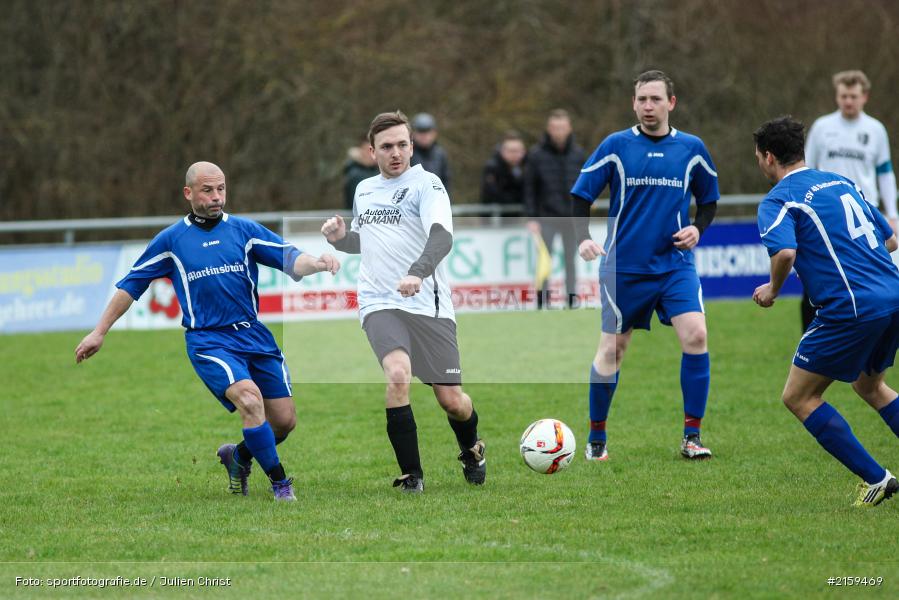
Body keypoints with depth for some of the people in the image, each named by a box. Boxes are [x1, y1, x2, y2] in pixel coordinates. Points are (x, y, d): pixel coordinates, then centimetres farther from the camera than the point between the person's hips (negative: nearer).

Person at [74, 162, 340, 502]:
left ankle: (239, 457, 31)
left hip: (254, 334, 3)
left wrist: (317, 263, -25)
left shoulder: (244, 229, 8)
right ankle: (279, 483, -17)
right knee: (250, 399, -27)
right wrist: (99, 332, 12)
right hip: (208, 341, -3)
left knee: (285, 421, 2)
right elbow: (131, 284, 13)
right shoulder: (171, 240, 6)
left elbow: (290, 259, -2)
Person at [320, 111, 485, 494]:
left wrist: (418, 272, -39)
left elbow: (442, 236, -21)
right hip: (380, 304, 3)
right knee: (398, 375, -26)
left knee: (452, 401, 0)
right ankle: (411, 476, -16)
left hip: (428, 305, -2)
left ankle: (472, 449, 37)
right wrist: (340, 238, 8)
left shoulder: (425, 183, -4)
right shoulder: (364, 190, 15)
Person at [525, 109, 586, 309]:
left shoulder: (578, 154, 4)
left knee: (571, 262, 7)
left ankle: (572, 301, 14)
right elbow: (529, 188, -2)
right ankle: (542, 304, -1)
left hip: (571, 219, 2)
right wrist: (531, 218, -8)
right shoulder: (537, 155, -2)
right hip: (546, 218, -2)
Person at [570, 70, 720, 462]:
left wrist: (697, 228, -4)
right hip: (623, 265, -1)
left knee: (695, 336, -17)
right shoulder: (616, 146, -2)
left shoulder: (691, 149, 3)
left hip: (675, 264, 1)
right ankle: (596, 439, 20)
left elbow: (709, 199, 16)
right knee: (612, 349, 3)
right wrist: (583, 239, -15)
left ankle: (692, 436, -8)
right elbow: (580, 195, 1)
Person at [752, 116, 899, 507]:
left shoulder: (777, 201, -4)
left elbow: (784, 253, -23)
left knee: (798, 398, 6)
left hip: (851, 310, -8)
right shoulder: (841, 183, 19)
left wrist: (772, 289, -4)